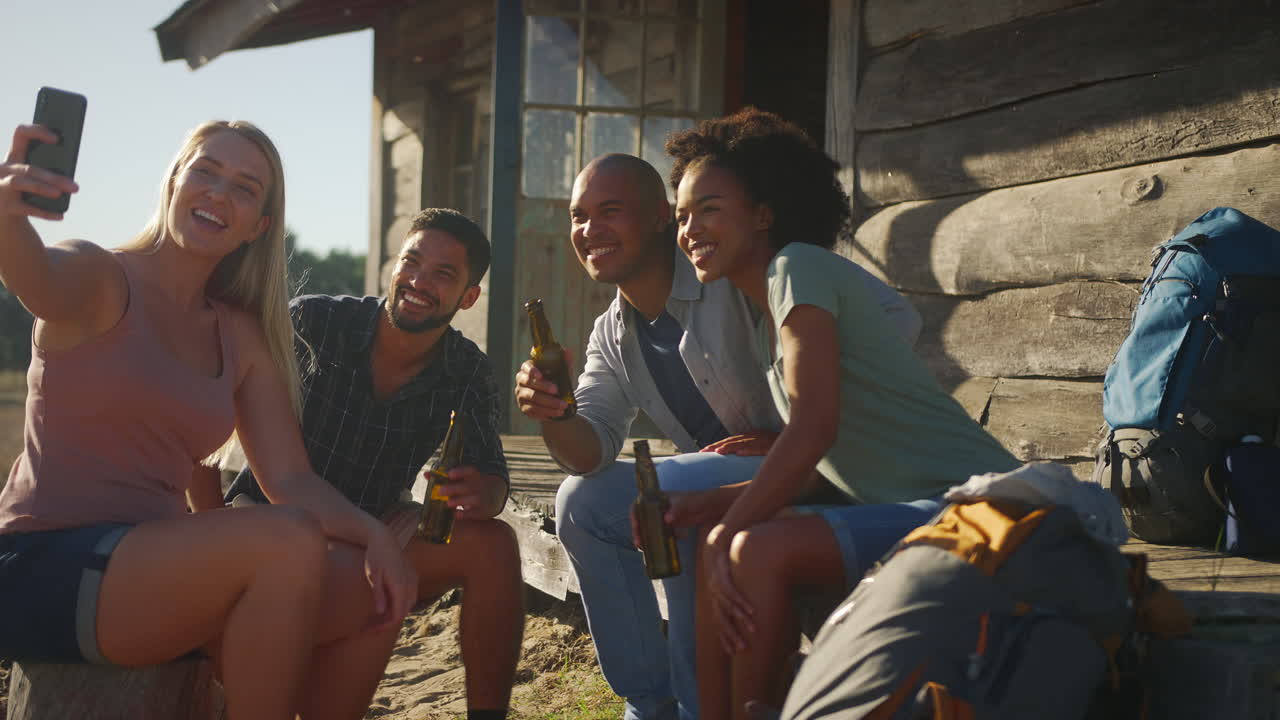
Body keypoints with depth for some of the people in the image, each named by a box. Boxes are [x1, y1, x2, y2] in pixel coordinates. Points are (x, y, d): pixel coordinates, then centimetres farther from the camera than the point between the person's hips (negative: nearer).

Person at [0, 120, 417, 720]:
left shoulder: (242, 338, 13)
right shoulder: (98, 281, -3)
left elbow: (290, 479, 6)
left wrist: (372, 535, -14)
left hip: (152, 570, 7)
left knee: (372, 592, -8)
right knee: (289, 540, -28)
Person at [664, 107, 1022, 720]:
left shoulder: (799, 267, -8)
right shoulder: (766, 328, 19)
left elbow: (813, 430, -18)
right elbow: (811, 469, 16)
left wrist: (727, 534, -14)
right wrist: (711, 505, 5)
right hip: (909, 508, 10)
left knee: (756, 552, -26)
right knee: (718, 544, 5)